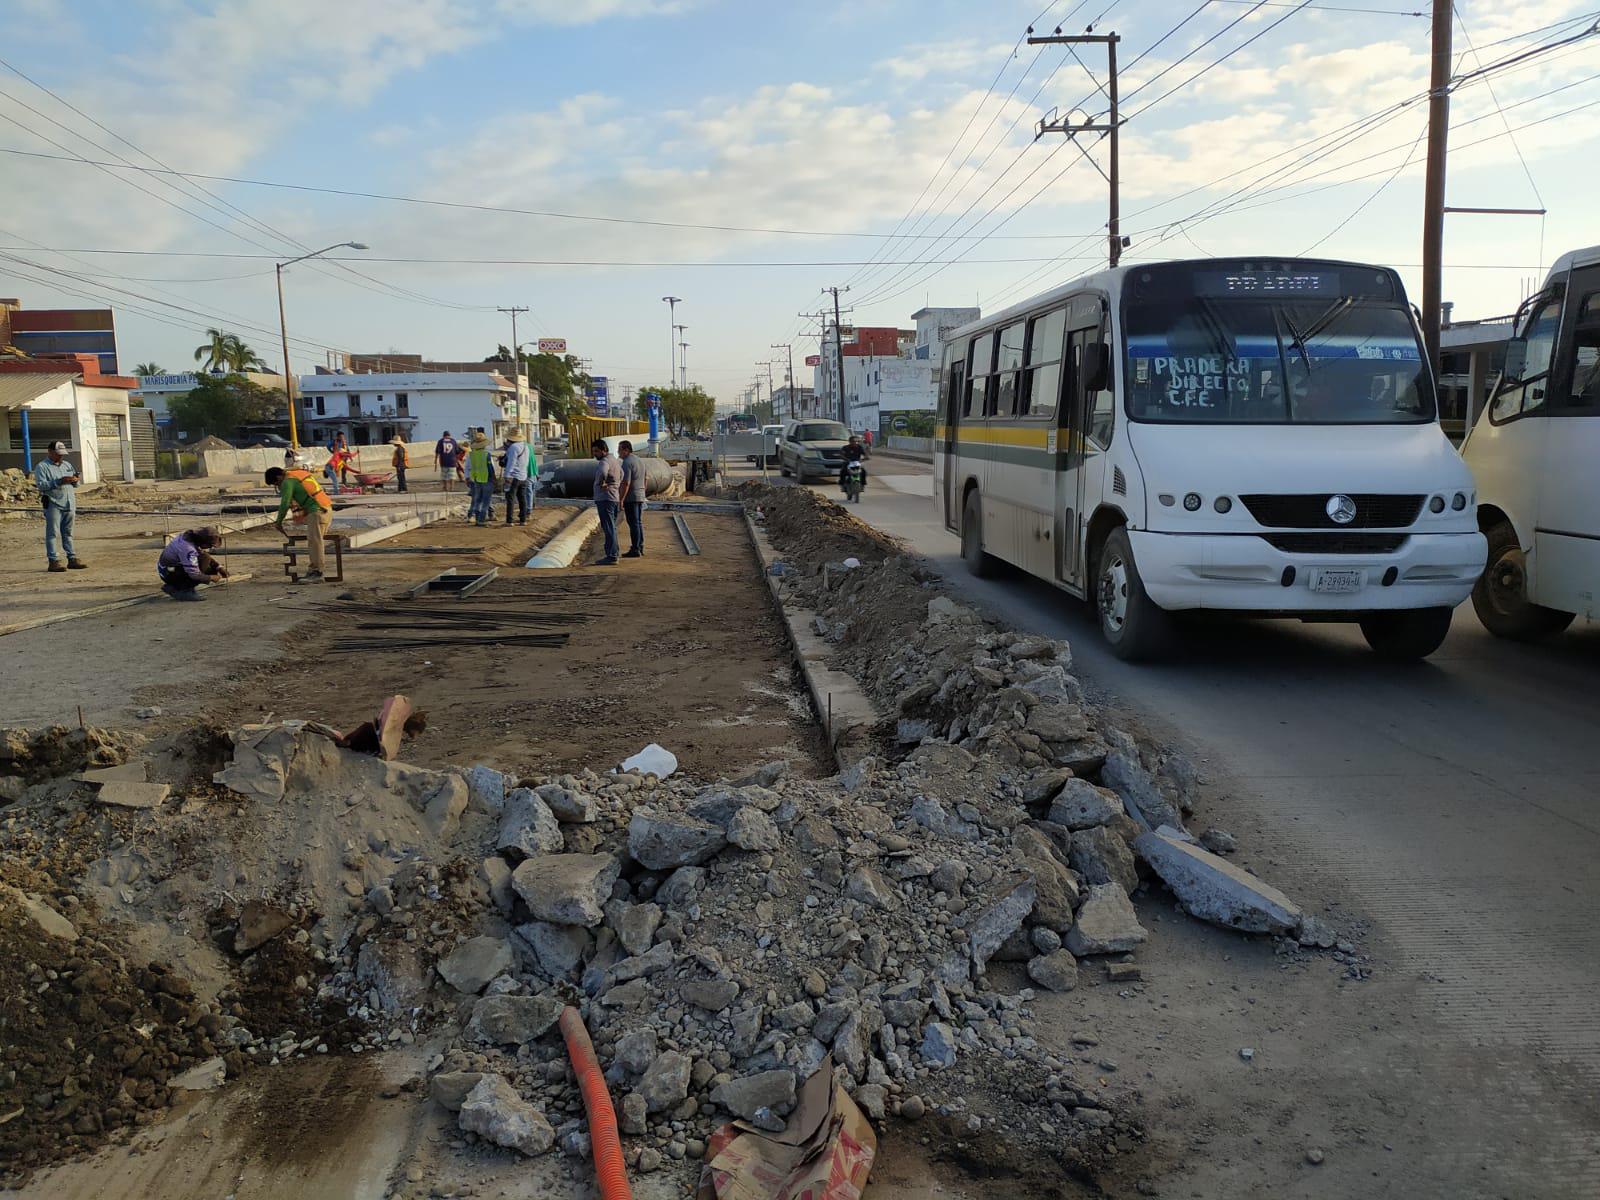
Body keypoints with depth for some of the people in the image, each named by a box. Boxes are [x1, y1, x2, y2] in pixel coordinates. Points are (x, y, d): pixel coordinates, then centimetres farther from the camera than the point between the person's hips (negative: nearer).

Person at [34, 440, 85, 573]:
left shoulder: (67, 465, 19)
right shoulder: (42, 467, -1)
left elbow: (75, 485, 22)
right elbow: (41, 484, -13)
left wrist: (74, 480, -2)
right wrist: (59, 481, -22)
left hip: (69, 504, 6)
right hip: (53, 505, -6)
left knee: (68, 533, 11)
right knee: (53, 533, -6)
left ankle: (72, 559, 13)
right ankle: (54, 561, -7)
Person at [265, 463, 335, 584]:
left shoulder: (288, 482, -7)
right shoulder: (301, 472, 20)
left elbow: (284, 504, -10)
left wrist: (279, 523, 0)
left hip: (317, 511, -9)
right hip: (327, 508, 9)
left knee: (314, 541, -9)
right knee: (314, 541, 11)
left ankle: (317, 573, -12)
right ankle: (313, 570, 11)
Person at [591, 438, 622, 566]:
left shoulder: (604, 461, -15)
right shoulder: (615, 461, 18)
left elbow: (602, 473, -38)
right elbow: (621, 475, 34)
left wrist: (601, 484, -20)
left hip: (605, 498, -10)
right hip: (614, 497, 10)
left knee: (608, 528, -10)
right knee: (612, 528, 15)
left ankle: (611, 556, -12)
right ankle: (614, 554, 20)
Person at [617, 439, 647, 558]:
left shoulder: (627, 463, -16)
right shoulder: (640, 460, 13)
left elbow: (626, 483, -22)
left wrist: (621, 499, -20)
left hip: (630, 498, -9)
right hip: (640, 497, 9)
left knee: (633, 524, -6)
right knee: (639, 523, 12)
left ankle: (635, 550, -4)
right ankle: (640, 548, 16)